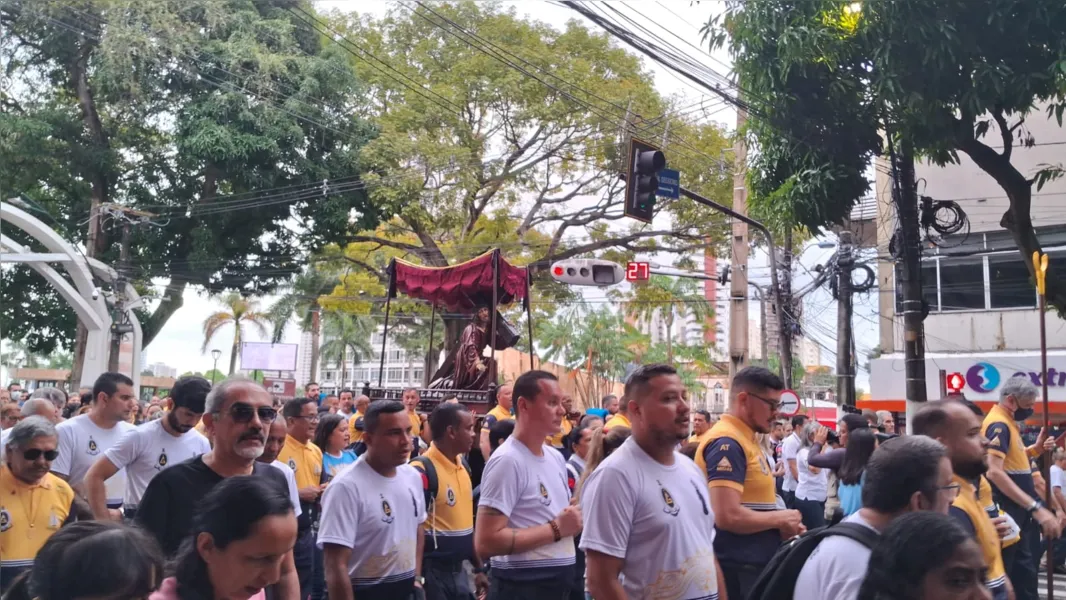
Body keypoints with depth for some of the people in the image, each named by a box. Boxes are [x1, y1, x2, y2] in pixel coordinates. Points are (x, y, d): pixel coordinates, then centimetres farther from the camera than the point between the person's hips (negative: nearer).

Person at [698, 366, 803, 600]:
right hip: (738, 570, -10)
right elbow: (727, 516, -27)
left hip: (754, 566, 10)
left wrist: (779, 528, 6)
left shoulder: (745, 441, 14)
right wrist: (780, 518, -13)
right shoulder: (728, 443, -18)